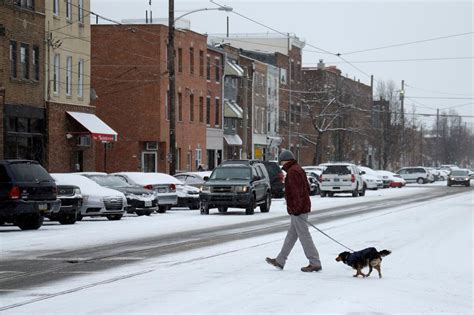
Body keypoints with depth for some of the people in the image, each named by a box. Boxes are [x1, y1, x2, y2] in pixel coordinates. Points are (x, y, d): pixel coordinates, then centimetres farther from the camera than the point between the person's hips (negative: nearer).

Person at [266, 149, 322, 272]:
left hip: (297, 210, -11)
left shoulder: (292, 172, -16)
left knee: (304, 236, -7)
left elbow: (296, 191, -23)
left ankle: (315, 263, -5)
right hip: (303, 207, 11)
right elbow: (307, 188, 21)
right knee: (291, 236, 16)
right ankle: (280, 261, 24)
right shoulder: (299, 169, 16)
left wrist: (295, 209, -22)